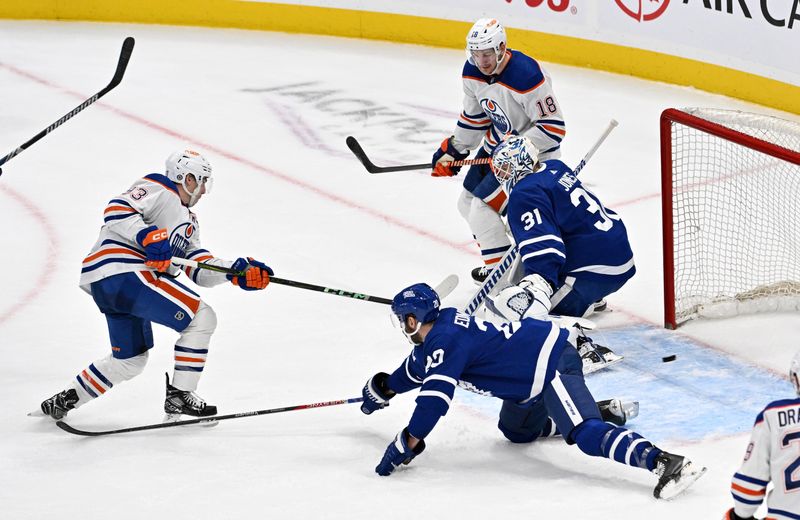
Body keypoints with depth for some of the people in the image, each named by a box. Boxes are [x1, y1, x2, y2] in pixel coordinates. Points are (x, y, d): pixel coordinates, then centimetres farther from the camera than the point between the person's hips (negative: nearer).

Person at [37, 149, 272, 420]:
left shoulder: (188, 221, 27)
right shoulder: (159, 189, -1)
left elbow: (200, 269, 18)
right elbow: (117, 209, -15)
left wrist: (239, 271, 5)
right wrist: (149, 236, -27)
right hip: (121, 271, -11)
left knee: (130, 361, 25)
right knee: (202, 318, -12)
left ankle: (64, 400, 31)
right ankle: (179, 395, -10)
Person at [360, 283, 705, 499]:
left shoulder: (444, 343, -14)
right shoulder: (442, 327, 16)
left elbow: (435, 398, -23)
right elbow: (417, 368, 37)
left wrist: (406, 445, -20)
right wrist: (382, 390, 49)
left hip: (553, 365, -11)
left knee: (585, 434, -28)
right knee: (516, 431, 27)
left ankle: (665, 462, -45)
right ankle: (604, 410, 26)